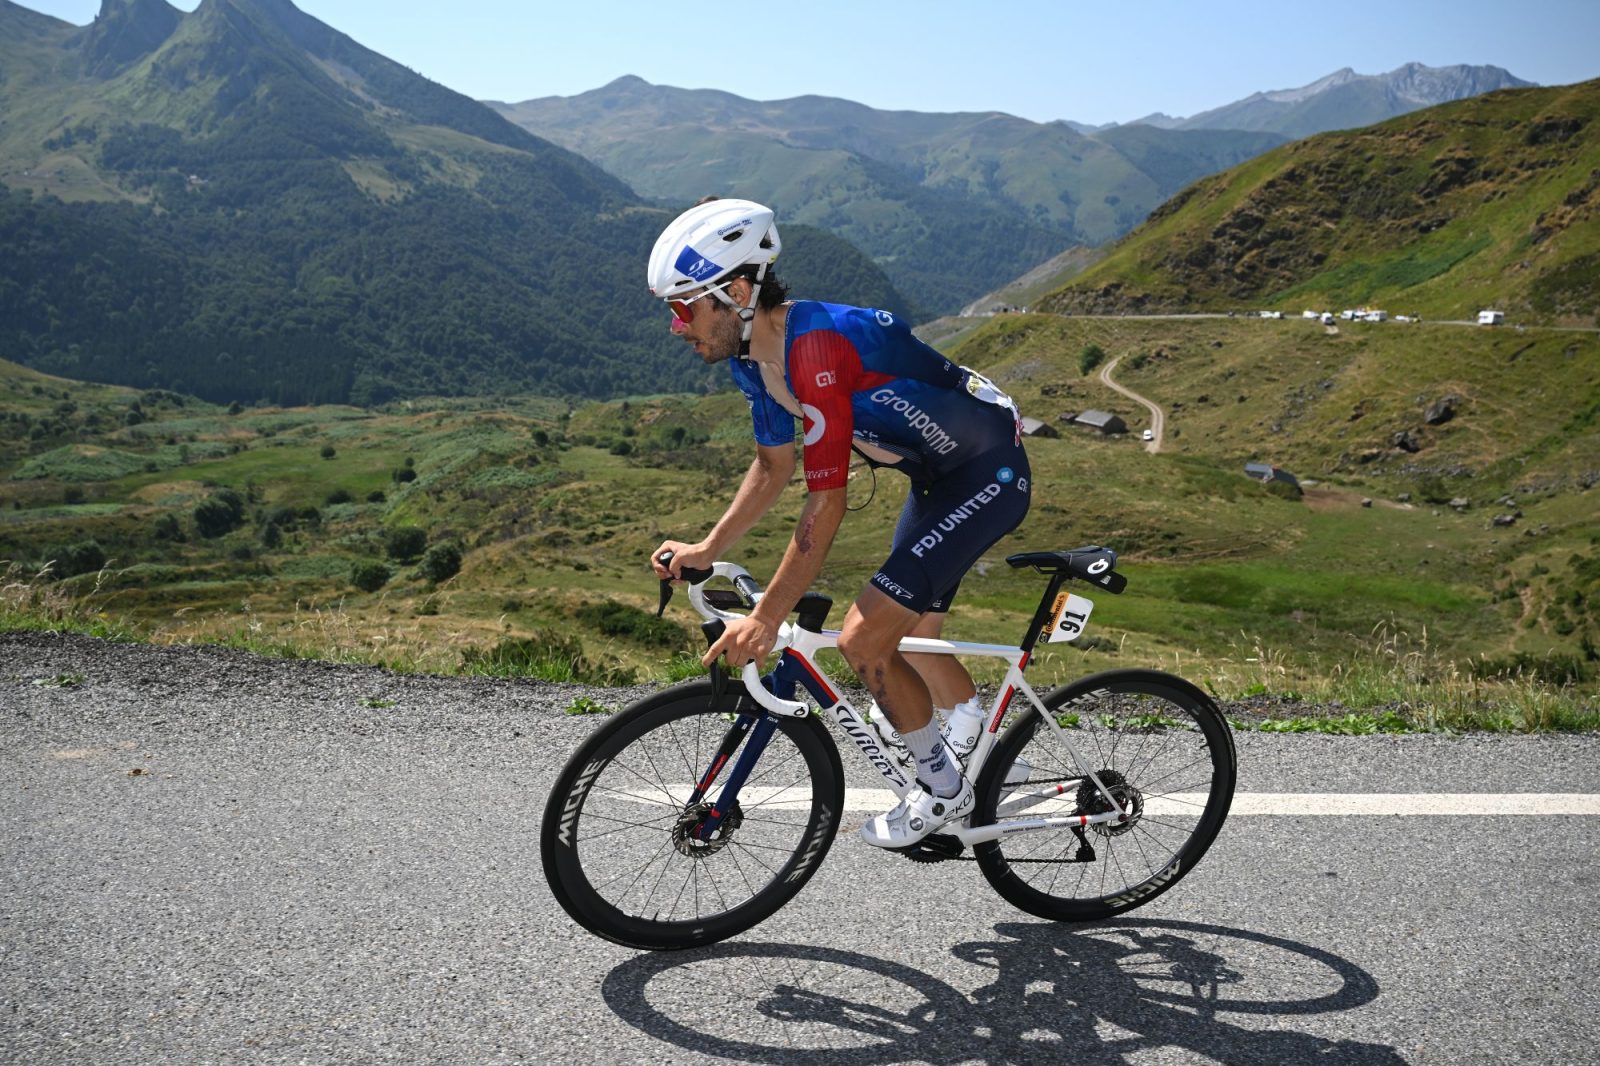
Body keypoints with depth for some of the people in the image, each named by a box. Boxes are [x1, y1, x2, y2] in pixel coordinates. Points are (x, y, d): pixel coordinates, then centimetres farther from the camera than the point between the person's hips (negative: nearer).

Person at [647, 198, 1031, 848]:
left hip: (987, 475, -10)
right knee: (913, 638, 18)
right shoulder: (754, 354, -2)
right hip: (937, 476, 10)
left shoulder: (817, 345, -31)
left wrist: (766, 618, -26)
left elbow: (826, 504, -30)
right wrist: (708, 549, 3)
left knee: (863, 640, -13)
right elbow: (773, 465, 11)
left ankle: (942, 788, 9)